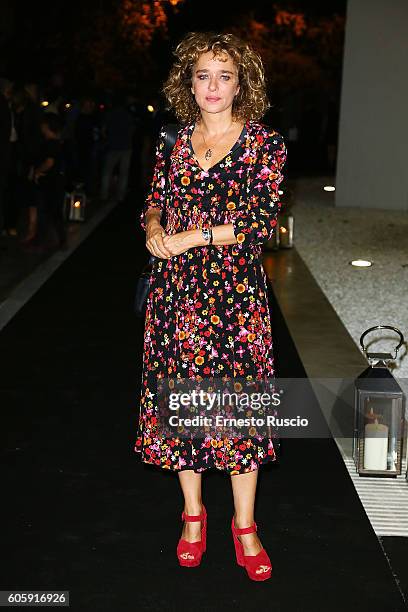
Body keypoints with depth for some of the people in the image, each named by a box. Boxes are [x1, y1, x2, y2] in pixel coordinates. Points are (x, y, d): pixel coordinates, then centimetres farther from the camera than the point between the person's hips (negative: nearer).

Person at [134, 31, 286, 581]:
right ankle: (193, 514, 26)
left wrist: (189, 238, -14)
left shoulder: (265, 144, -3)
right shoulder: (173, 141, 9)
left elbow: (261, 219, -11)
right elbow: (154, 200, 15)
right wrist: (153, 229, -9)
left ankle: (244, 525, 17)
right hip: (176, 289, 3)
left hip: (235, 290, -3)